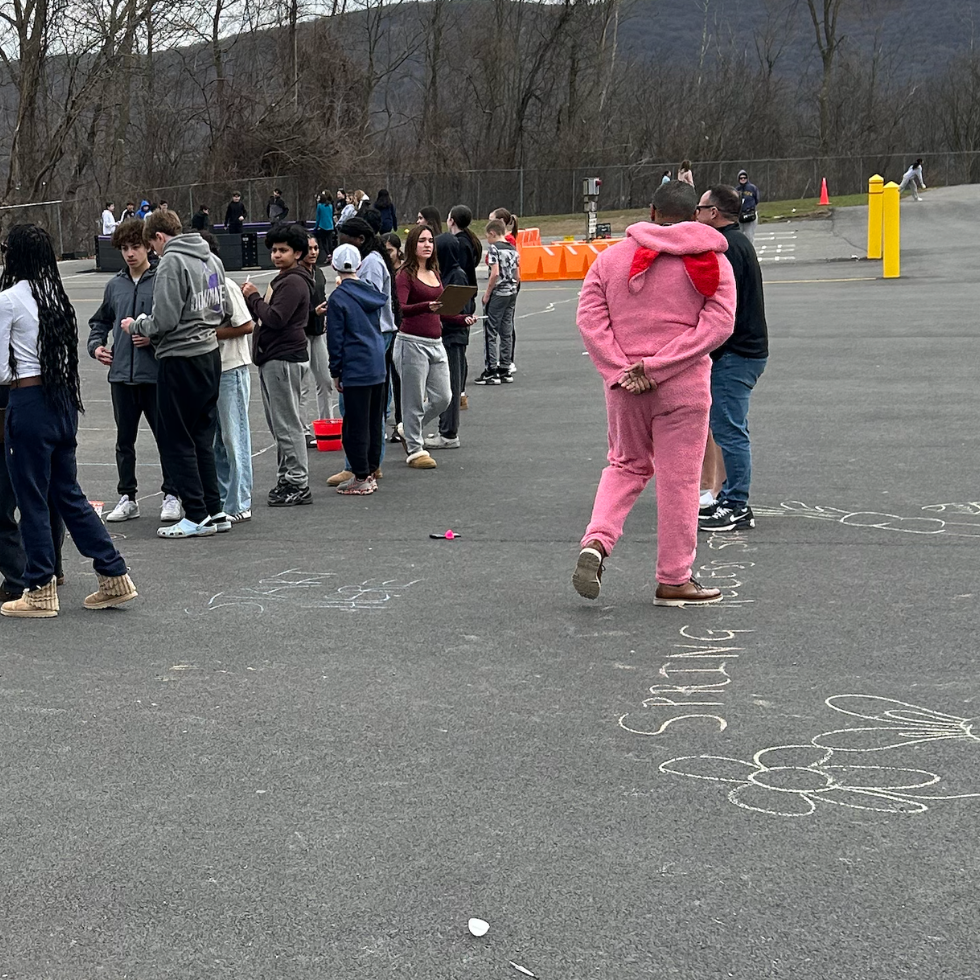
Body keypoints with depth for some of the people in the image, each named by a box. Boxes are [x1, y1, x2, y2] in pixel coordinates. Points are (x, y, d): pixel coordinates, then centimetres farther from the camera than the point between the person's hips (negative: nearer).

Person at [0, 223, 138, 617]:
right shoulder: (57, 295, 9)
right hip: (64, 397, 7)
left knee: (32, 500, 3)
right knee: (68, 493, 15)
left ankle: (40, 591, 11)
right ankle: (114, 576, 14)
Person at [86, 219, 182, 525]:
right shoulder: (115, 285, 11)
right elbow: (101, 321, 23)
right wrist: (96, 345, 7)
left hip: (156, 373, -5)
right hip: (121, 374, 5)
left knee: (166, 436, 3)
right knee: (124, 439, 11)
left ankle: (171, 496, 13)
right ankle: (127, 497, 21)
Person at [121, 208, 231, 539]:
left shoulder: (172, 262, -14)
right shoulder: (212, 259, 10)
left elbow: (163, 321, -18)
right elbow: (226, 310, 15)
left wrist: (135, 326, -1)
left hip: (180, 360, -8)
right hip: (210, 354, 8)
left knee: (175, 440, 0)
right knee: (202, 437, 14)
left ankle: (197, 516, 0)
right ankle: (214, 511, 16)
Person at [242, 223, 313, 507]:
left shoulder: (294, 282, -14)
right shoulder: (284, 279, 21)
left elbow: (275, 318, -23)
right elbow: (267, 316, 21)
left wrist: (254, 297, -9)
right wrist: (253, 300, 3)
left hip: (285, 359, -11)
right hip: (274, 358, 11)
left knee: (287, 425, -9)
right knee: (280, 424, 14)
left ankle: (298, 484, -6)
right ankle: (288, 479, 19)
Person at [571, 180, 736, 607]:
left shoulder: (612, 256, 6)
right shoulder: (713, 262, 0)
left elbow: (588, 317, -1)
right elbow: (718, 325, -11)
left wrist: (620, 370, -7)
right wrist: (658, 366, -14)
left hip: (623, 386, 3)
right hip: (683, 387, -3)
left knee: (626, 466, 22)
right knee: (679, 479, 5)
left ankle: (596, 542, 1)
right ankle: (673, 582, 12)